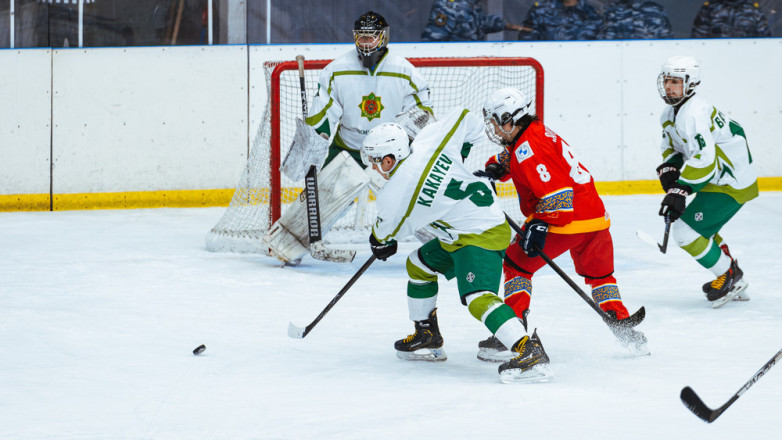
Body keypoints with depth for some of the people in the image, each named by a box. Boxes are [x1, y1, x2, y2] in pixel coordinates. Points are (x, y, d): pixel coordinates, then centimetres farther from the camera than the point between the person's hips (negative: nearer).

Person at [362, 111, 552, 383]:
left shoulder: (395, 195, -16)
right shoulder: (428, 141, -3)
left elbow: (387, 230, 4)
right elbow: (467, 119, 8)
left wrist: (380, 243, 28)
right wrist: (459, 155, 23)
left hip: (482, 237, -10)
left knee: (477, 297, -27)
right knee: (419, 264, 22)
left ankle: (530, 352, -41)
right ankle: (427, 338, 35)